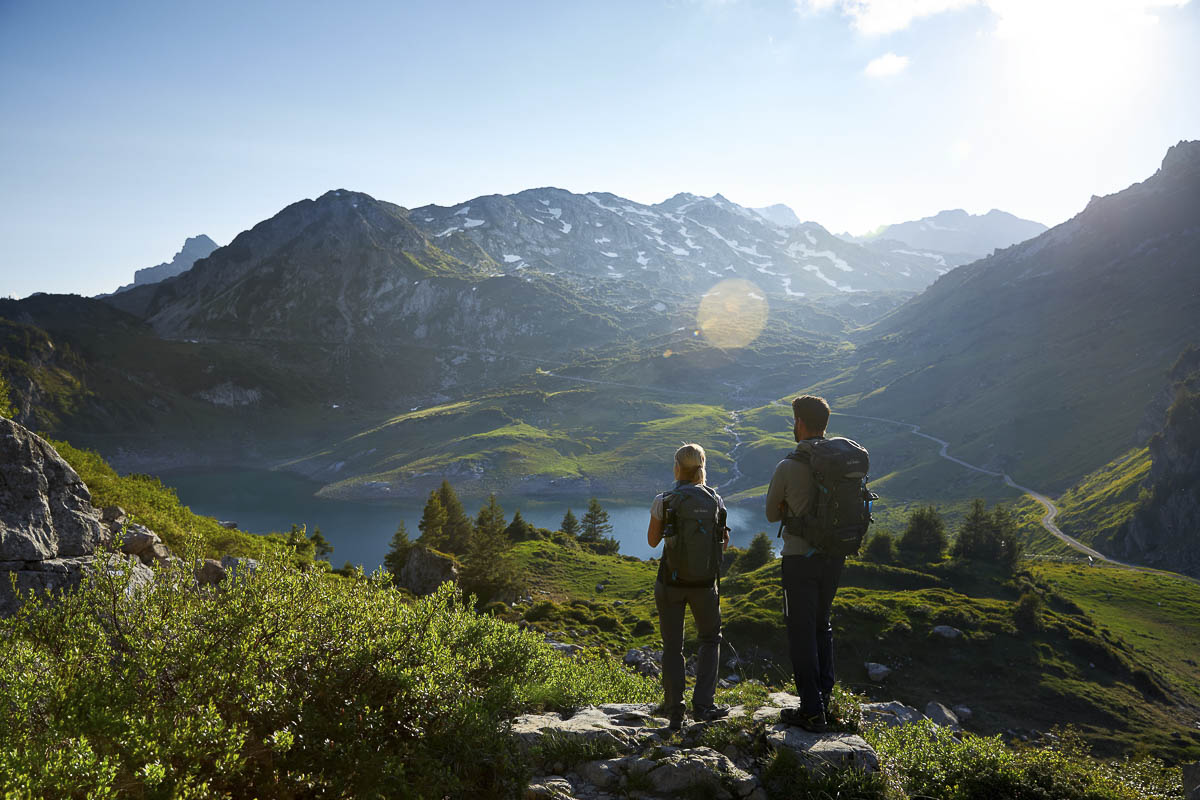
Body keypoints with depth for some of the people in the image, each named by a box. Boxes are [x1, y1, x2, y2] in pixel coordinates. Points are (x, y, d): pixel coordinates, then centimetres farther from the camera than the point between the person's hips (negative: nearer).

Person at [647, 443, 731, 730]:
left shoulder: (664, 501, -10)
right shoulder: (714, 500, -3)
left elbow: (652, 540, 3)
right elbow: (724, 543, 7)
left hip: (670, 581, -1)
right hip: (704, 583, 1)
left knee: (672, 646, 10)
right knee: (710, 639, 21)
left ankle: (675, 713, 10)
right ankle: (703, 704, 12)